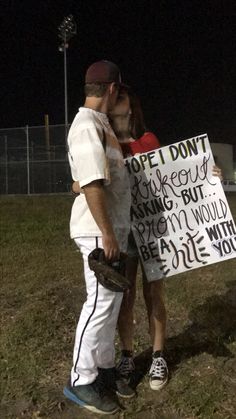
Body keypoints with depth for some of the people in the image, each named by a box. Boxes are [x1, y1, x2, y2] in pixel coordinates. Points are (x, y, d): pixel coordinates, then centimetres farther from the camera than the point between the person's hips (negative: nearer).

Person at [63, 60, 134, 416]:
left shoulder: (99, 123, 17)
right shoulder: (87, 125, -16)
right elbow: (92, 184, -23)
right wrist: (106, 234, -24)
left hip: (114, 227, 10)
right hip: (99, 231, -10)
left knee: (112, 301, 16)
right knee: (100, 303, -2)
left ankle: (104, 368, 30)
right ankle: (81, 381, 14)